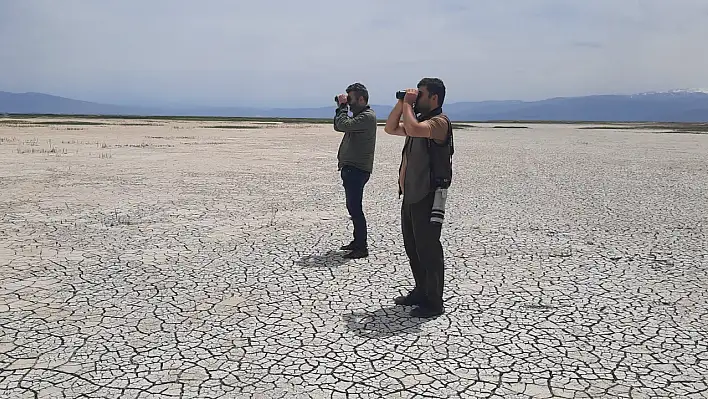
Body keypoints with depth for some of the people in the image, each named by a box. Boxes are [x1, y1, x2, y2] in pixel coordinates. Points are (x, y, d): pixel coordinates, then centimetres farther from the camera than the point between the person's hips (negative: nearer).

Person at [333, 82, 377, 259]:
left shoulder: (367, 116, -14)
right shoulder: (358, 115, 19)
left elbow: (344, 125, -23)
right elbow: (338, 126, 22)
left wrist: (343, 106, -10)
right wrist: (341, 107, 12)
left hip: (357, 169, -11)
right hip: (350, 168, 11)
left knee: (355, 208, -10)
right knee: (353, 207, 16)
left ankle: (362, 248, -4)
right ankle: (358, 241, 27)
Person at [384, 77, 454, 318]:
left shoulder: (439, 122, -13)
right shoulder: (419, 120, 17)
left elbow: (412, 129, -32)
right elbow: (390, 128, 21)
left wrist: (408, 104, -16)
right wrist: (401, 103, 9)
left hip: (428, 197, -10)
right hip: (410, 196, 10)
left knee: (428, 249, -4)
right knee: (412, 248, 17)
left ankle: (434, 303, 6)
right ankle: (421, 292, 31)